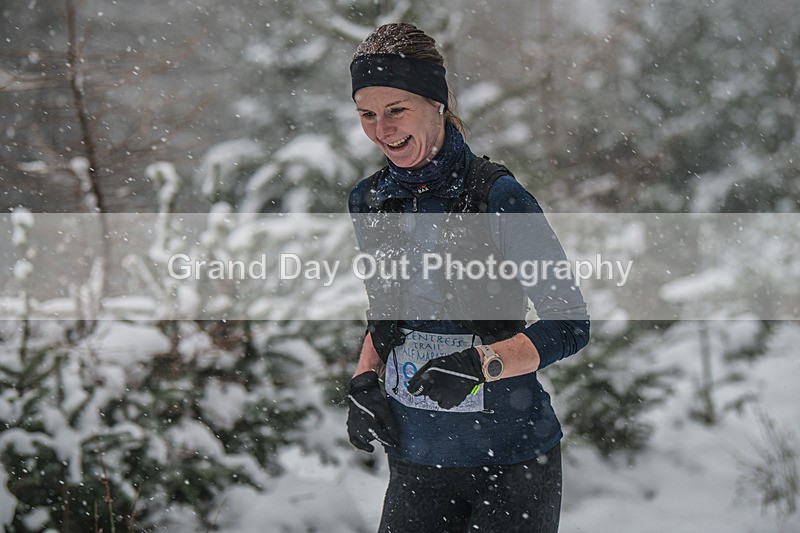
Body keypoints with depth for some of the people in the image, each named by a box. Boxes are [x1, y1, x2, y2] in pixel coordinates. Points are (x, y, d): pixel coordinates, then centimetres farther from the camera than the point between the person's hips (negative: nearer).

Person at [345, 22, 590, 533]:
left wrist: (480, 363, -26)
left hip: (512, 463, -4)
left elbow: (570, 324, -12)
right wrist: (365, 380, 2)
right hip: (414, 460, 4)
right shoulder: (370, 201, 5)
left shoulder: (497, 195, -13)